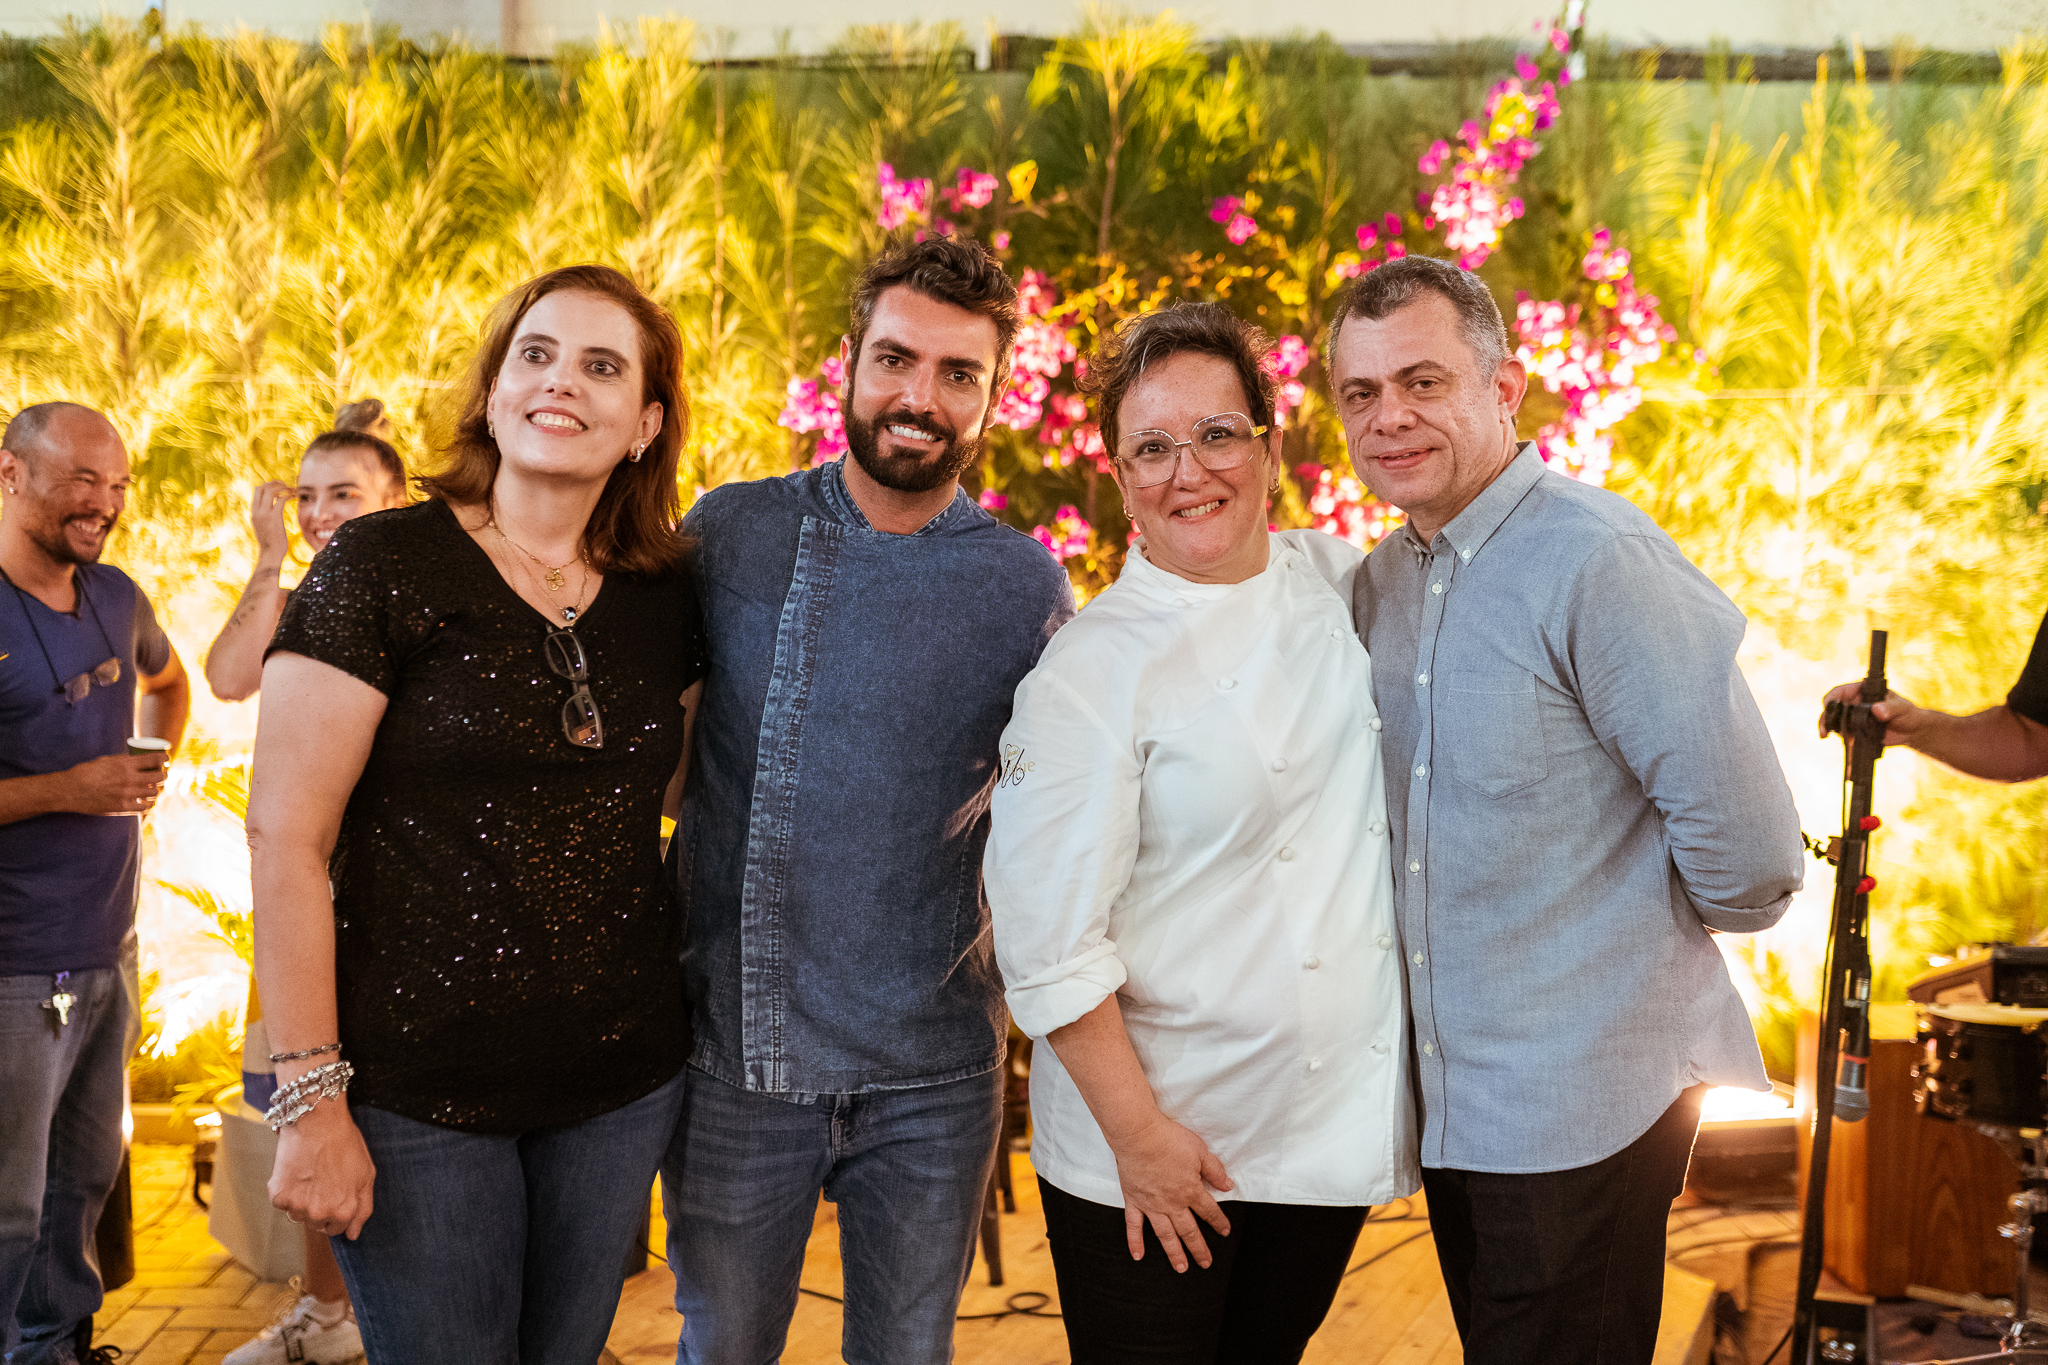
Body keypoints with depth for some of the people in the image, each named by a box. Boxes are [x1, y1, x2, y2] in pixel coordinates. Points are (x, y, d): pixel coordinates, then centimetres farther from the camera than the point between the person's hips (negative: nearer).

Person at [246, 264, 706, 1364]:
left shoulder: (664, 601, 5)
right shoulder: (380, 568, -9)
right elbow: (285, 839, -12)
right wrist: (309, 1100, -14)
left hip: (623, 1082, 5)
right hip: (418, 1091, -4)